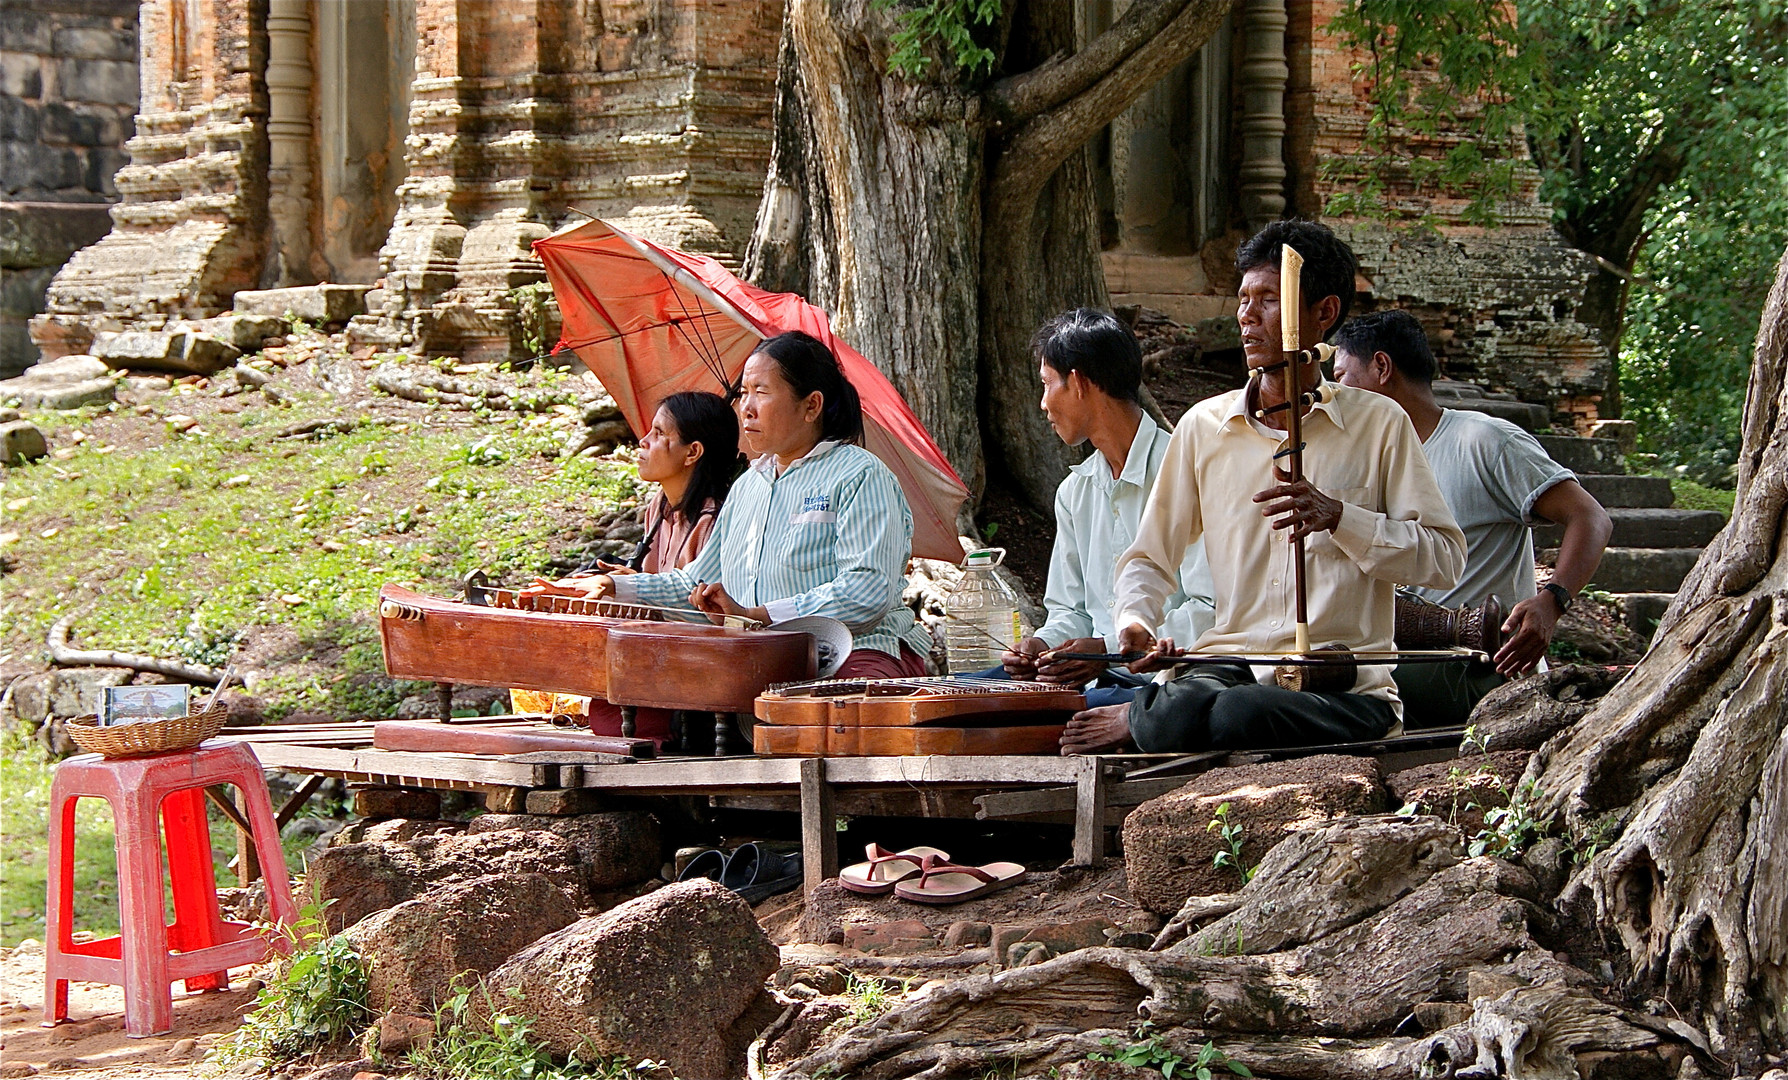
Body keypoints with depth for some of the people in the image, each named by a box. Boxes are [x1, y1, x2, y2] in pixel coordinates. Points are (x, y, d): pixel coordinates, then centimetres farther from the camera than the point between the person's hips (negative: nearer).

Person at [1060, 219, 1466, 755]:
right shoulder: (1203, 426, 14)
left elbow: (1444, 558, 1)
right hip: (1227, 665, 2)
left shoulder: (1379, 424, 6)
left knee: (1236, 717, -37)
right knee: (1177, 715, -37)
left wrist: (1336, 516, -13)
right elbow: (1150, 557, 20)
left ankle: (1135, 717, -8)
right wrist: (1134, 622, -3)